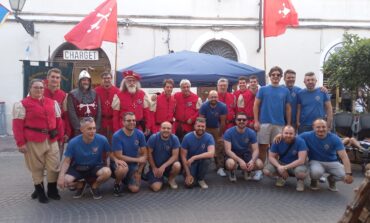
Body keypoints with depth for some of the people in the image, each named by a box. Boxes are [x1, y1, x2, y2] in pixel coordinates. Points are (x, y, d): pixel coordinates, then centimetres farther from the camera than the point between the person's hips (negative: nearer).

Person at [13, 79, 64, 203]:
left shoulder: (52, 103, 11)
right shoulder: (22, 104, -3)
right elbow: (17, 125, -7)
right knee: (37, 168, 7)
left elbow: (58, 120, 14)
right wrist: (21, 143, -11)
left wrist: (60, 136, 10)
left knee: (54, 166, 7)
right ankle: (40, 192, 23)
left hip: (51, 140, 4)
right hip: (33, 142, -4)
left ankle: (52, 191, 24)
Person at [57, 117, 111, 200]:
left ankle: (94, 186, 3)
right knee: (64, 181, -26)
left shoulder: (102, 139, -20)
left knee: (107, 172, -33)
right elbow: (67, 161, -10)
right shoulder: (73, 142, -17)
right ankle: (80, 185, 12)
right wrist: (61, 176, -24)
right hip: (78, 168, 1)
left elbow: (109, 154, -2)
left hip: (96, 167, 0)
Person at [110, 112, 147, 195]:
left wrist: (139, 171, -10)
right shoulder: (117, 136, -20)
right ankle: (117, 183, -4)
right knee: (123, 168, -39)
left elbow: (144, 154, -3)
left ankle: (127, 179, 24)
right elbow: (119, 156, -20)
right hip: (120, 163, -3)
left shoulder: (140, 134, -9)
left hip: (133, 164, 4)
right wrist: (137, 159, -17)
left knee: (135, 189, -11)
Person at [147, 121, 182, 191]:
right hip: (155, 166, -1)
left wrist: (163, 166, -24)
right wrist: (154, 168, -6)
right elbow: (149, 154, -6)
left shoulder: (174, 139, -14)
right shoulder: (153, 138, -15)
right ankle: (160, 178, 19)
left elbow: (175, 156, -15)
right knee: (156, 188, -19)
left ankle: (171, 179, 2)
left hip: (168, 164, 1)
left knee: (177, 166, -33)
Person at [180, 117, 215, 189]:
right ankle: (192, 174, 16)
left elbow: (211, 153, -31)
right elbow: (183, 156, -13)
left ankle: (201, 179, -5)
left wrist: (194, 157, -35)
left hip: (202, 161, 1)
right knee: (189, 184, -21)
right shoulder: (187, 137, -15)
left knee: (207, 159, -33)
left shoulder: (209, 137, -16)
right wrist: (188, 174, -17)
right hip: (190, 163, -1)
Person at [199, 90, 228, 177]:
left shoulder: (222, 106, -20)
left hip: (217, 128, 1)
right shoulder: (204, 106, -22)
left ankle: (220, 168, -5)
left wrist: (220, 135, -8)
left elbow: (223, 122, -12)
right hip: (206, 128, -1)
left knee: (220, 147, -9)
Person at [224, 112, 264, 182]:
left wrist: (252, 160, -32)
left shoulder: (251, 133, -7)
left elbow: (255, 150, -9)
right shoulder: (229, 132, -17)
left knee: (260, 164, -24)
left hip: (246, 154, 3)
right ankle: (232, 172, 2)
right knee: (231, 164, -38)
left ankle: (247, 170, 11)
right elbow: (228, 150, -22)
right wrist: (240, 160, -36)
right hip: (233, 155, -3)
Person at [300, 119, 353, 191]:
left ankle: (331, 179, 13)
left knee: (344, 175, -25)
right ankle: (314, 181, 3)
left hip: (332, 162, 2)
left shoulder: (334, 138, -15)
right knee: (317, 172, -37)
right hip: (315, 161, -2)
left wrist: (348, 173, -32)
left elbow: (344, 156, -21)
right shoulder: (307, 136, -17)